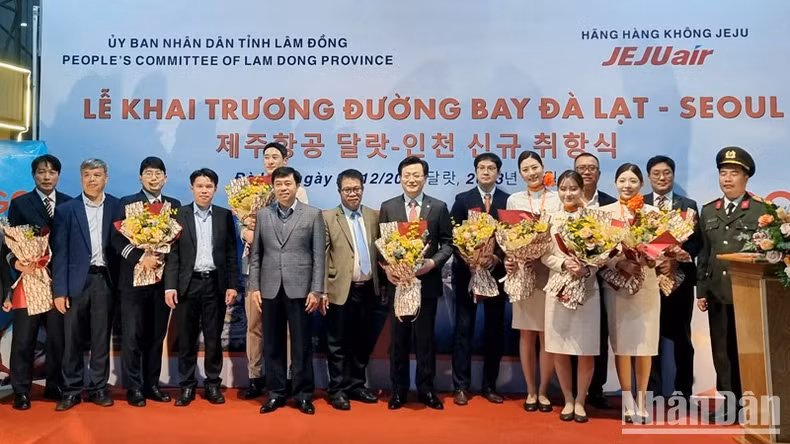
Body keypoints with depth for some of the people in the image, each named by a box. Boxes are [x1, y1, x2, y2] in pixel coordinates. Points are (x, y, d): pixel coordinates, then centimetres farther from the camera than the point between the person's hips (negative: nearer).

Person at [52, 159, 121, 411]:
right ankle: (72, 390, 17)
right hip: (77, 280, 0)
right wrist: (59, 290, -6)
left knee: (101, 338, 8)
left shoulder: (117, 207, 3)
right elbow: (60, 252, 0)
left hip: (105, 280, 0)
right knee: (73, 339, 5)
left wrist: (120, 282, -7)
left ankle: (99, 388, 18)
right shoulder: (66, 210, 2)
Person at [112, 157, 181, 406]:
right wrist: (141, 258, -17)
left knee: (156, 336, 9)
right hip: (134, 278, -3)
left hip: (162, 278, 3)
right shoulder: (127, 203, 1)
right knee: (132, 336, 0)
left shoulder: (174, 205, 10)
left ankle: (151, 385, 19)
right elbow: (117, 239, -6)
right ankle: (134, 388, 11)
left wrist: (165, 258, -11)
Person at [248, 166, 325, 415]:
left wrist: (316, 290, -8)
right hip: (270, 289, 3)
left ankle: (304, 394, 15)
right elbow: (255, 254, 8)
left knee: (302, 344, 4)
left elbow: (319, 256, -2)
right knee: (272, 345, 9)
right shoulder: (262, 215, 9)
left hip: (300, 289, -2)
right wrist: (254, 287, 2)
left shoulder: (313, 215, 1)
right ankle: (276, 393, 21)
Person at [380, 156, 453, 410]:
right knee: (398, 339, 10)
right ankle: (398, 390, 22)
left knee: (425, 338, 8)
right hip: (397, 282, 1)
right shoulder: (388, 207, 5)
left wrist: (433, 262, -15)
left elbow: (447, 243, 1)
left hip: (427, 282, -1)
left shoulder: (439, 207, 3)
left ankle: (426, 389, 21)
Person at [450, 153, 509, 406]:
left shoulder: (509, 201, 5)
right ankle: (461, 386, 10)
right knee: (464, 328, 2)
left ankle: (489, 386, 19)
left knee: (495, 329, 8)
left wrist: (498, 257, -15)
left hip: (497, 271, 1)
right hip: (467, 271, -1)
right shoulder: (462, 200, 5)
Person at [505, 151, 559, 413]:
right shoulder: (514, 200, 9)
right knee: (526, 333, 6)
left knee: (547, 334, 4)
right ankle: (530, 391, 18)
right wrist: (508, 260, -11)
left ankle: (543, 391, 17)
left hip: (550, 272, -1)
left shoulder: (558, 199, 4)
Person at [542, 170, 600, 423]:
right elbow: (545, 255, 1)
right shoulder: (550, 218, 4)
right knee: (559, 349, 6)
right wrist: (563, 264, -17)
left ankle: (580, 400, 22)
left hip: (587, 288, -1)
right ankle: (568, 399, 24)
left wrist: (587, 269, -20)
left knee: (586, 350, 3)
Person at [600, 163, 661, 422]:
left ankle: (641, 401, 18)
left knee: (644, 344, 5)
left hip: (646, 283, 1)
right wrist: (621, 264, -19)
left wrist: (646, 259, -19)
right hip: (615, 283, -1)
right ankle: (628, 402, 15)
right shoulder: (605, 212, 2)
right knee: (621, 343, 4)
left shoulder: (652, 212, 5)